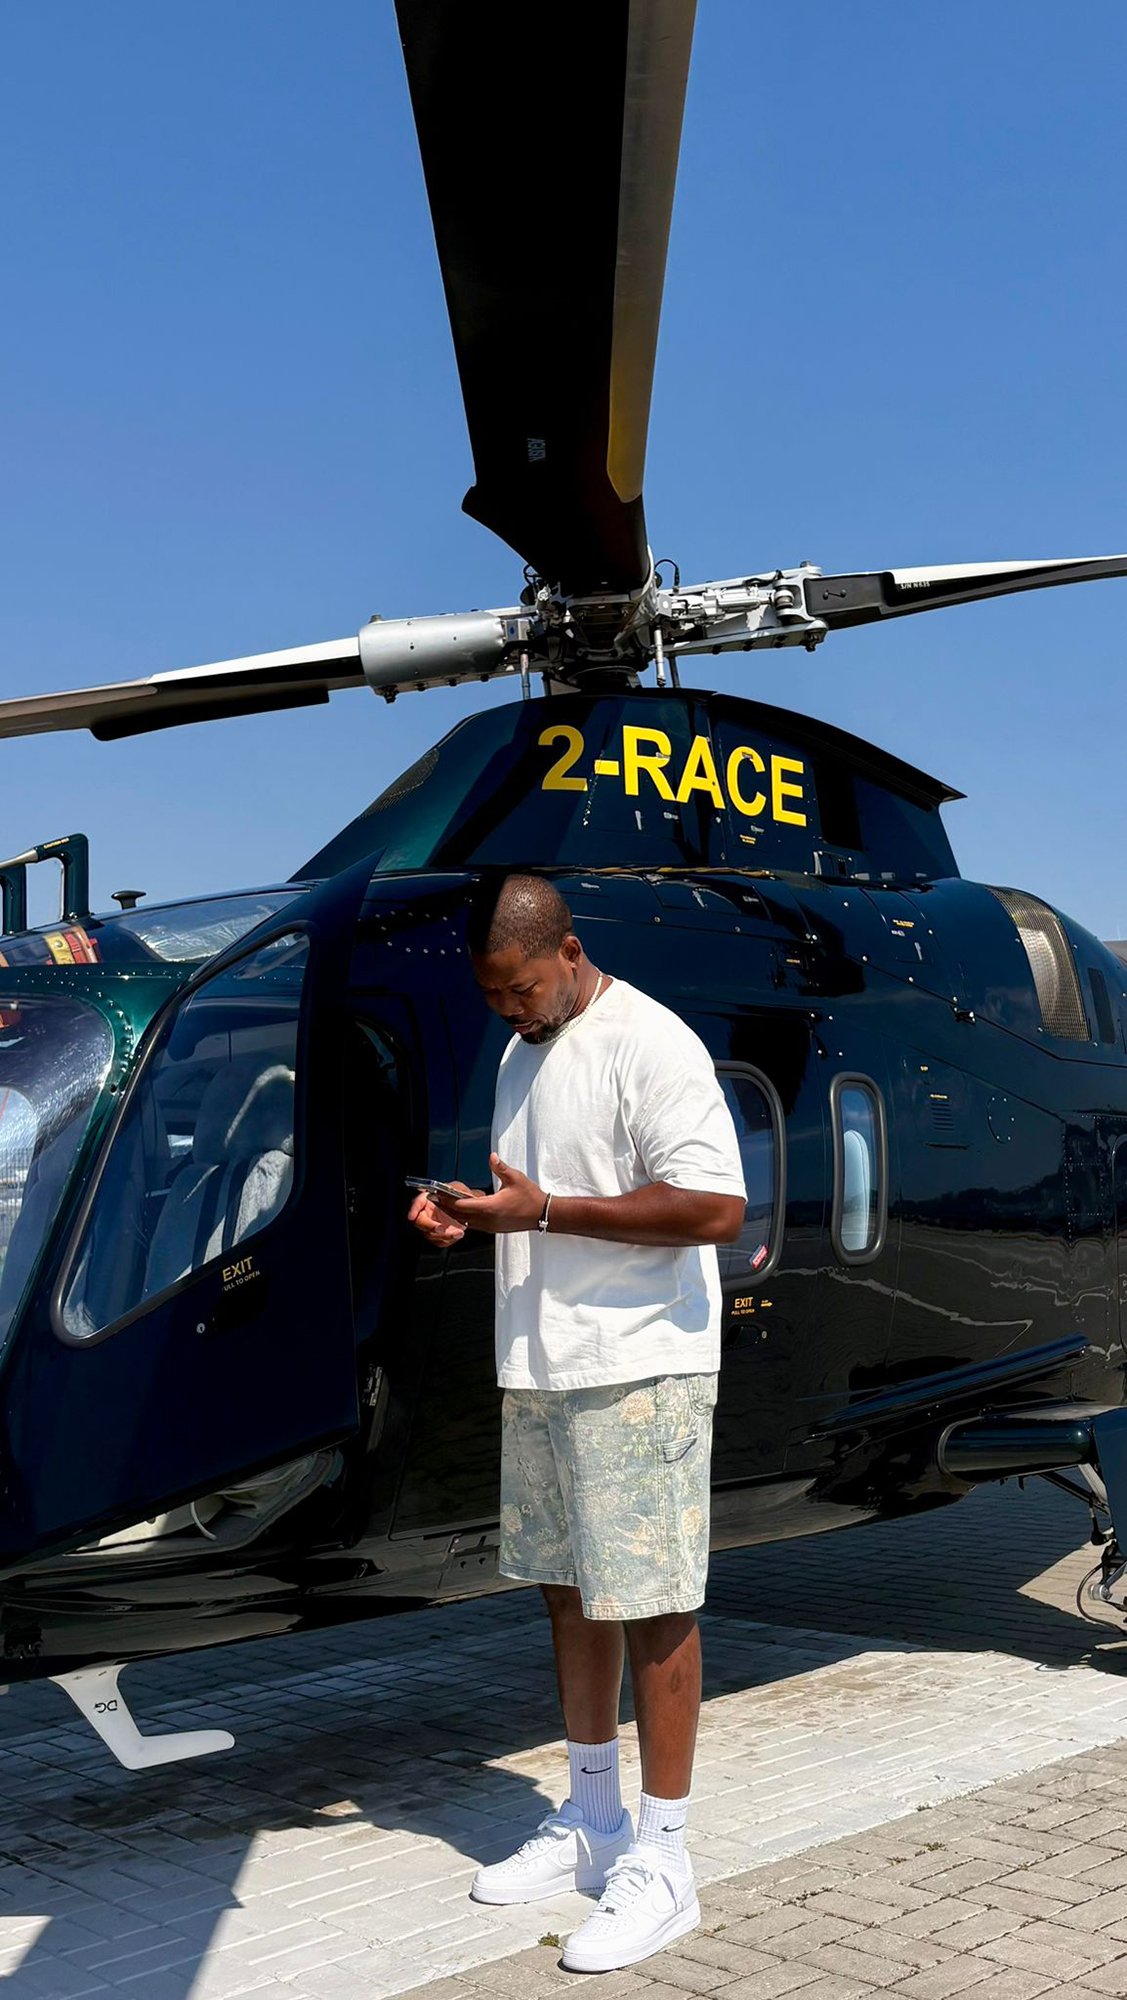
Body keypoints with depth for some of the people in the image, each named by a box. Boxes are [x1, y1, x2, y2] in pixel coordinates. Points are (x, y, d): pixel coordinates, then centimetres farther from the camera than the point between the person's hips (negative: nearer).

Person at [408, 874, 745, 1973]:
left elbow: (717, 1209, -22)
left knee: (650, 1606, -2)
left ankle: (661, 1863, 8)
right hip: (539, 1369, 9)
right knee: (569, 1592, 16)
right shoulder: (521, 1053, 15)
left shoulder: (650, 1044, -14)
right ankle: (590, 1822, 29)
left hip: (637, 1371, -9)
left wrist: (544, 1211, -22)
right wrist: (469, 1212, 4)